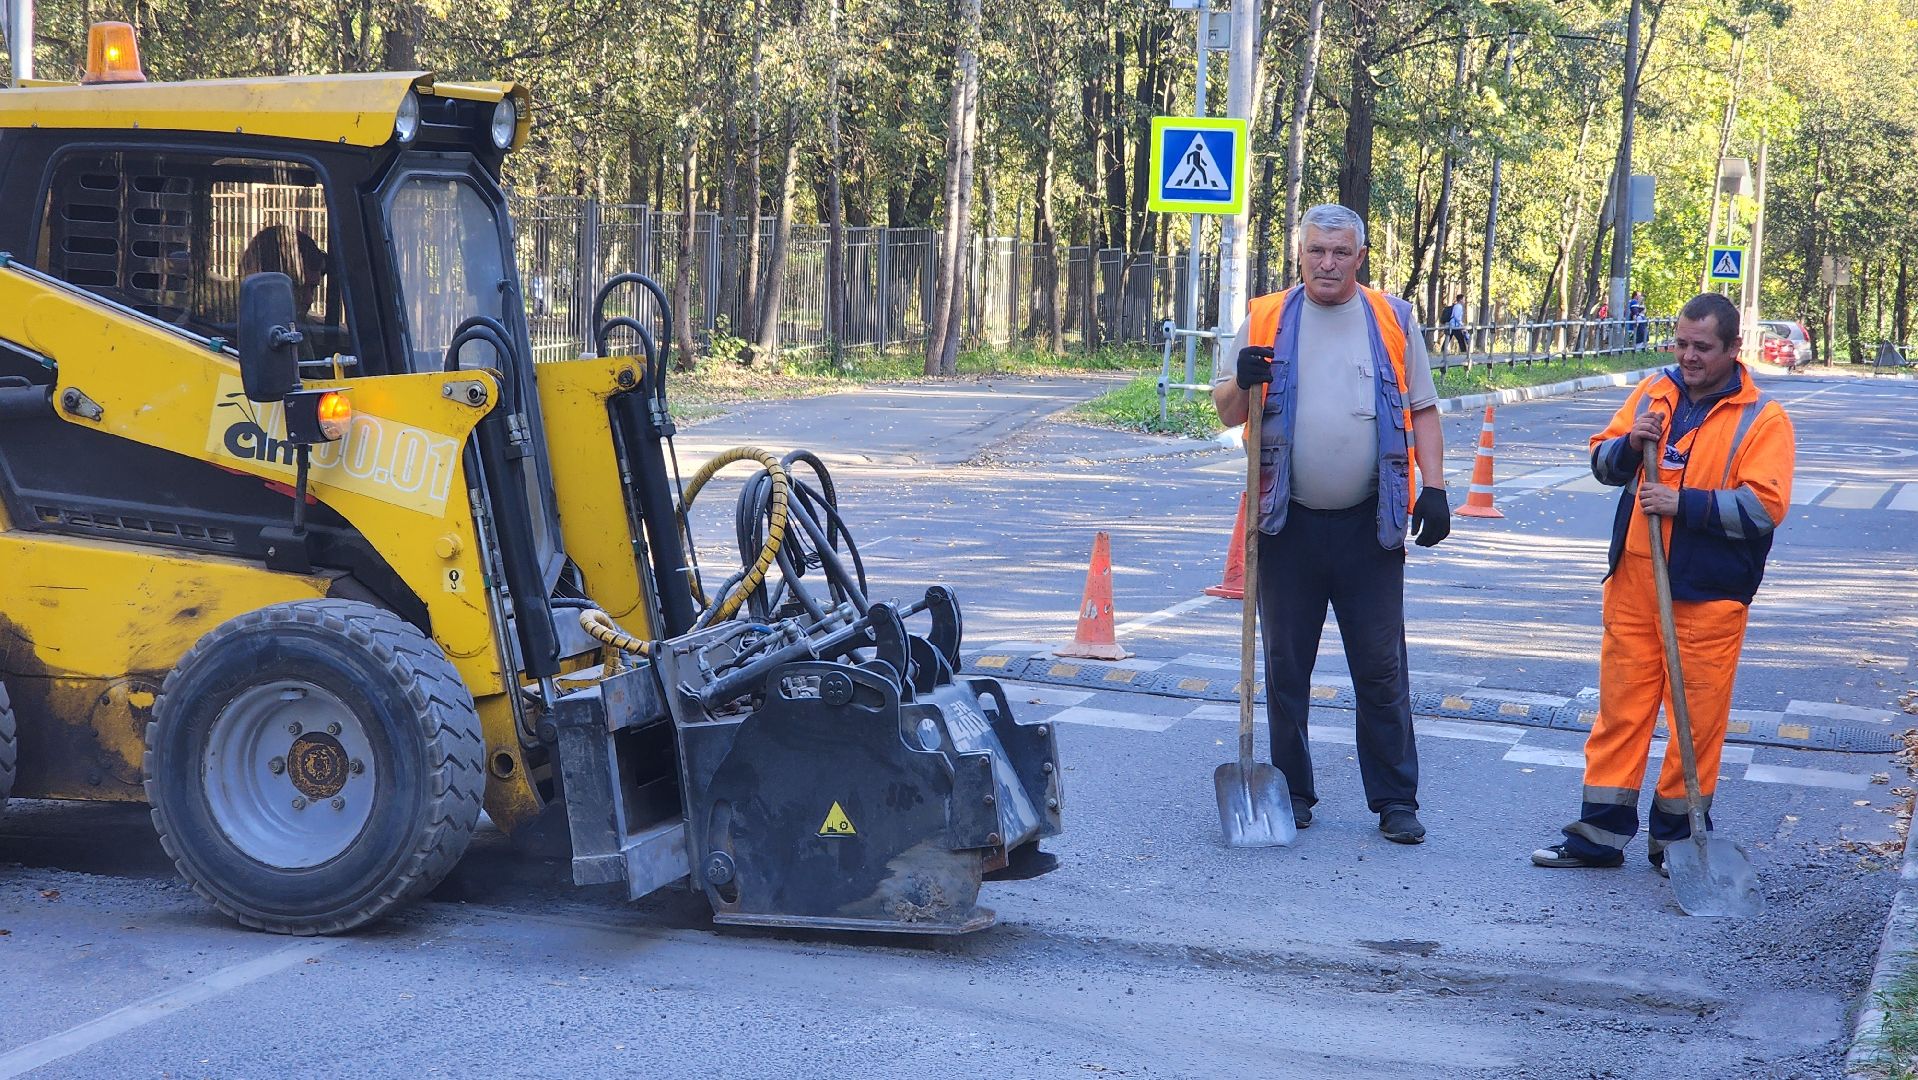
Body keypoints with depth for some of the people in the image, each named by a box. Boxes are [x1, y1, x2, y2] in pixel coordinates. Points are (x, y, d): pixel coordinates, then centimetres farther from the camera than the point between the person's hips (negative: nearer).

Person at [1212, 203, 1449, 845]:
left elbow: (1422, 410, 8)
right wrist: (1243, 382, -15)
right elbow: (1227, 413, 7)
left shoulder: (1393, 319, 6)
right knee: (1286, 667, 8)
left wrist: (1433, 486, -3)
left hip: (1369, 525, -1)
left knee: (1381, 669, 2)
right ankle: (1292, 791, 20)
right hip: (1289, 524, 1)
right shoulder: (1266, 321, 5)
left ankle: (1395, 800, 9)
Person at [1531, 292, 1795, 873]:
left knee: (1697, 716, 2)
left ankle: (1676, 836, 16)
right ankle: (1600, 832, 14)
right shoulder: (1653, 393, 10)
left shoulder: (1762, 418, -4)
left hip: (1707, 593, -4)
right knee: (1621, 704, 7)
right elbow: (1602, 463, 15)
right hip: (1633, 583, 4)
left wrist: (1684, 504, -19)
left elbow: (1765, 505, -14)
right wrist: (1631, 443, -7)